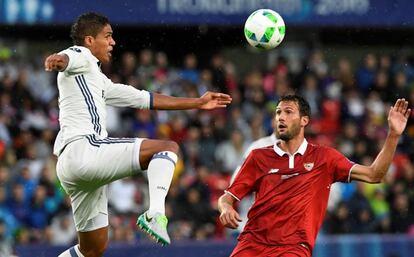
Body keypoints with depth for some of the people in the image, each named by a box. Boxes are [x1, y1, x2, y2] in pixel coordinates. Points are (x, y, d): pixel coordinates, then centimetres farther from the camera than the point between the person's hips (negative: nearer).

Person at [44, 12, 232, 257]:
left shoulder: (100, 82, 33)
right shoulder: (80, 56, 5)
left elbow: (145, 99, 37)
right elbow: (66, 59, -20)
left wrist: (198, 102, 38)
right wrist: (58, 59, -47)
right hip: (84, 148, -10)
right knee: (168, 147, -13)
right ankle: (155, 214, -33)